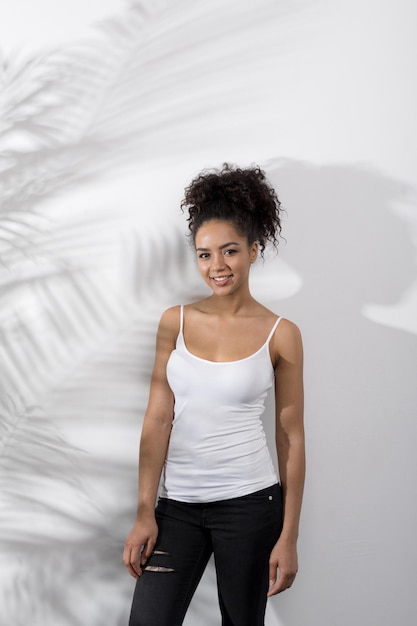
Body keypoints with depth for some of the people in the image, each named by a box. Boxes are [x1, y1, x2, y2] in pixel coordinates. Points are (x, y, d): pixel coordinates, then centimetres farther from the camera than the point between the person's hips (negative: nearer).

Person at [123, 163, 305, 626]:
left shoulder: (281, 335, -4)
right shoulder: (175, 323, 1)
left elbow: (291, 436, -2)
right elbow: (157, 419, 1)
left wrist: (289, 536, -3)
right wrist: (145, 513, -3)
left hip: (249, 502, -1)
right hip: (178, 502, 2)